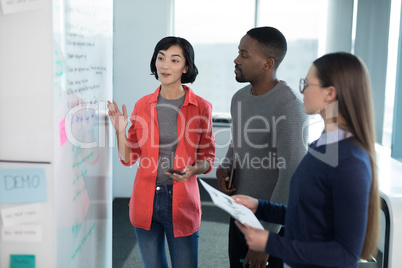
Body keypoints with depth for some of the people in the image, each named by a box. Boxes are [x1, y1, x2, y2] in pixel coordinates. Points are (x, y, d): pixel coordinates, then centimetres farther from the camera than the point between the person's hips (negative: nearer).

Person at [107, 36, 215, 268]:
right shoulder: (143, 105, 1)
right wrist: (120, 130, -10)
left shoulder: (201, 107, -5)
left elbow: (208, 157, 4)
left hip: (181, 203, -2)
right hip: (145, 201, 3)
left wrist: (193, 170, -16)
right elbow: (129, 158, 6)